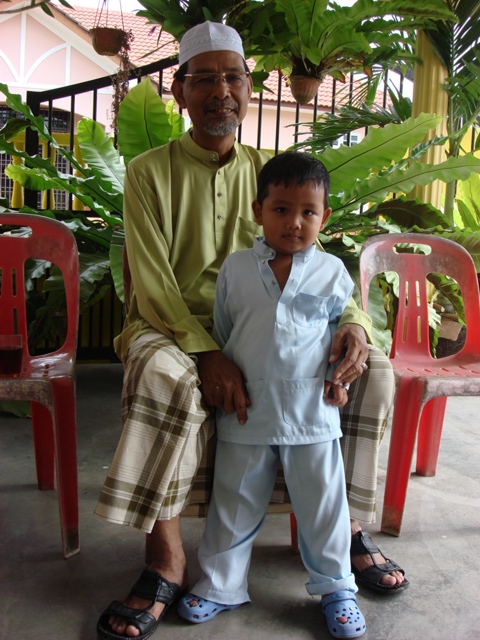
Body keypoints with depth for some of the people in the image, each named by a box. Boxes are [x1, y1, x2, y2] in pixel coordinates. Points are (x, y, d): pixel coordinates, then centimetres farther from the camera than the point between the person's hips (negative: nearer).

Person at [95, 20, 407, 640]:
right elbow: (154, 285, -12)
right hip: (172, 330, -3)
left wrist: (349, 320, -16)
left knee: (371, 369, -12)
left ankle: (341, 524, 5)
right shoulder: (150, 171, -2)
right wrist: (207, 354, -28)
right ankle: (166, 564, -21)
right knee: (164, 375, -38)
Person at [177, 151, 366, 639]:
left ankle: (335, 588, 34)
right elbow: (221, 331, 11)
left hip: (311, 410, 0)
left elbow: (343, 328, 13)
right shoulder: (236, 269, 1)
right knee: (234, 502, 13)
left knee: (322, 502, 11)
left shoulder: (332, 271, 1)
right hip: (246, 409, 1)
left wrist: (339, 374, 0)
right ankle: (219, 585, 34)